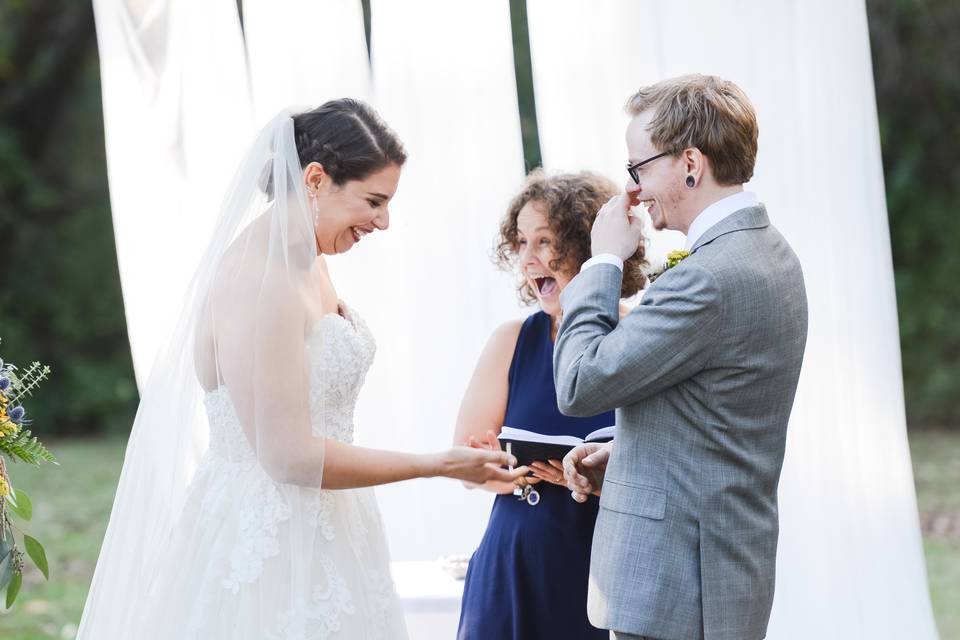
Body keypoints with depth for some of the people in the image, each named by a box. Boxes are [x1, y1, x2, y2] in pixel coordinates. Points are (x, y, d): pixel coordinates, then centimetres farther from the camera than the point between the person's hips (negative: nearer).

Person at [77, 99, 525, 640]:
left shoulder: (308, 266, 9)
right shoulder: (257, 281, -20)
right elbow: (290, 455, -23)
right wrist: (442, 465, -16)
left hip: (319, 532, 9)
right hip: (267, 548, -9)